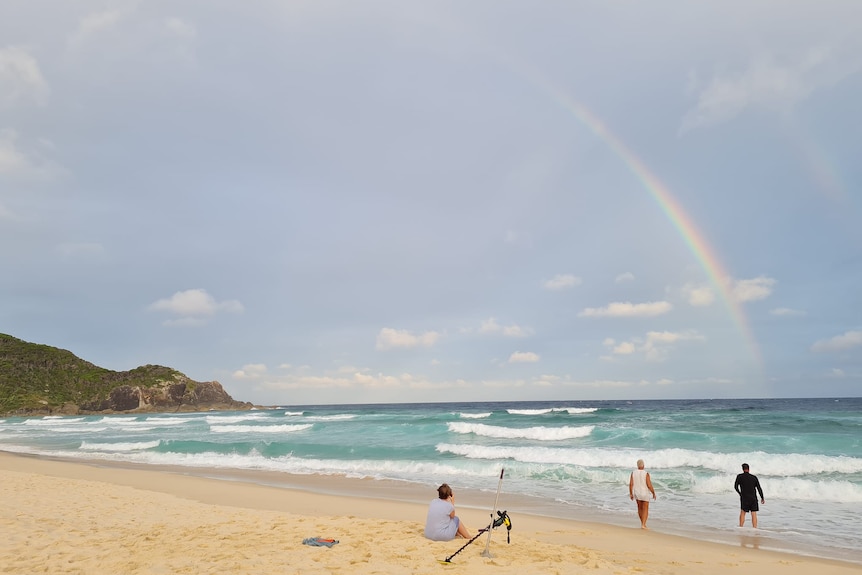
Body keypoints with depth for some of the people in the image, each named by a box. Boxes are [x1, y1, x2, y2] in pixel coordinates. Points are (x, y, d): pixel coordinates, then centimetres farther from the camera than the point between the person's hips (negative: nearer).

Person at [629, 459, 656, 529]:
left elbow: (631, 484, -7)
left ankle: (643, 523, 33)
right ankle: (643, 525, -7)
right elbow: (649, 485, -18)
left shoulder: (633, 473, -7)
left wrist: (631, 494, 3)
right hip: (645, 494, -4)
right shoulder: (646, 474, -19)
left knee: (640, 508, 22)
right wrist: (654, 493, -2)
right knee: (645, 510, 4)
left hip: (637, 493, 4)